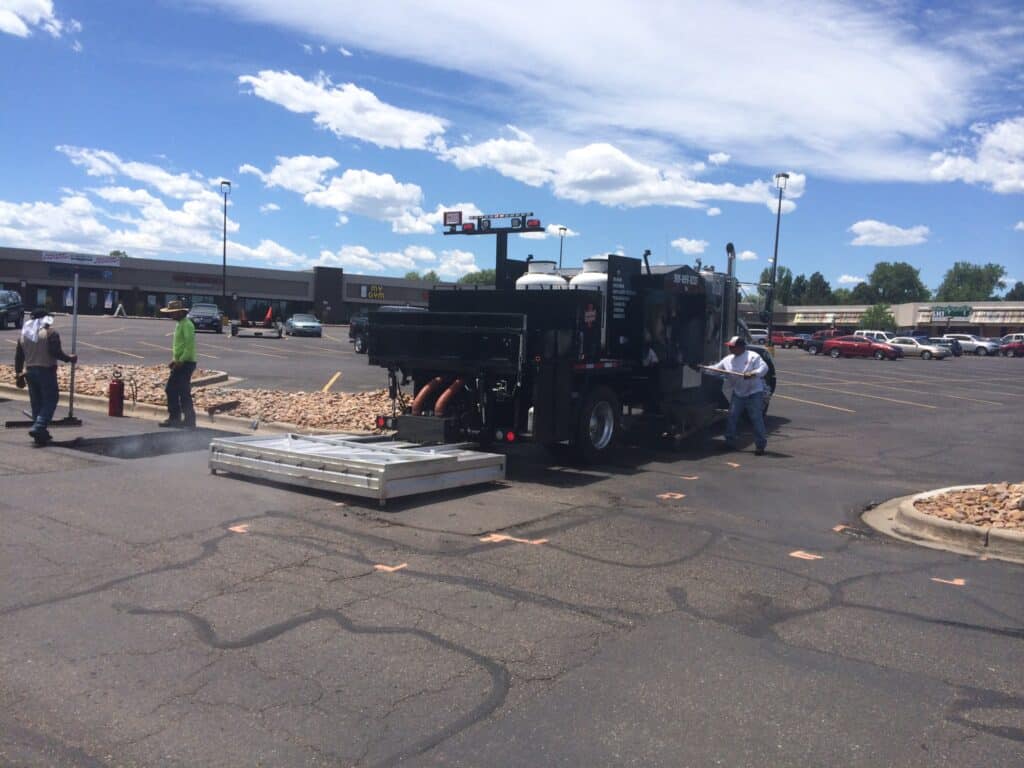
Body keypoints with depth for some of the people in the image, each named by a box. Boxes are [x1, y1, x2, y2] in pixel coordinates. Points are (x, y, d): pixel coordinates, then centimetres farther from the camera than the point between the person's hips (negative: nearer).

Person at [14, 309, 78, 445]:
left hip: (30, 371, 6)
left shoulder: (24, 333, 12)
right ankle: (38, 428, -18)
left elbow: (18, 356, 13)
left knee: (36, 403, 12)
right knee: (50, 401, -2)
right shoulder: (50, 332, -7)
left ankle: (41, 434, 15)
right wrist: (69, 358, -4)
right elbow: (55, 352, -18)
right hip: (46, 371, -6)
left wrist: (19, 374, 17)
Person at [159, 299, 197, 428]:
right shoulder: (180, 324, 16)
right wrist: (175, 359, 15)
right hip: (180, 363, 10)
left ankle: (189, 421, -3)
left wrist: (181, 361, -22)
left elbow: (189, 345, -23)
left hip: (185, 364, -10)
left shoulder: (187, 325, -15)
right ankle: (174, 418, 20)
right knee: (171, 390, 13)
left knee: (184, 393, -7)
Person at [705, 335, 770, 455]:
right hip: (738, 394, 6)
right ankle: (730, 443, 15)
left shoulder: (753, 356, -10)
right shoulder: (728, 359, 7)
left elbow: (764, 368, -20)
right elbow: (715, 369, 13)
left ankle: (760, 445, -3)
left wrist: (753, 374, -36)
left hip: (754, 394, -6)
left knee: (757, 419, -7)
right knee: (732, 417, 4)